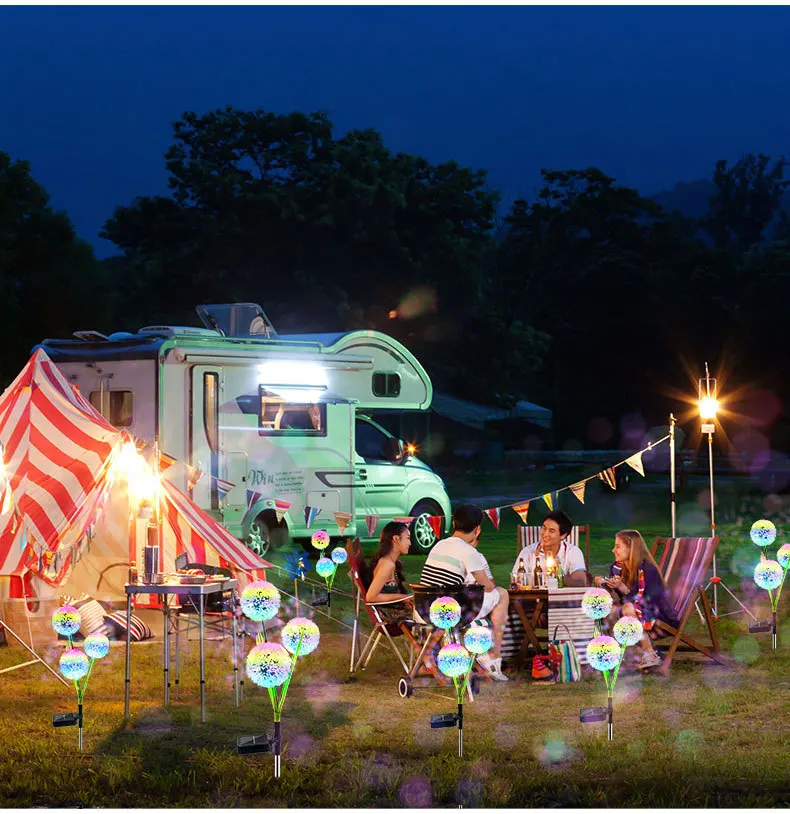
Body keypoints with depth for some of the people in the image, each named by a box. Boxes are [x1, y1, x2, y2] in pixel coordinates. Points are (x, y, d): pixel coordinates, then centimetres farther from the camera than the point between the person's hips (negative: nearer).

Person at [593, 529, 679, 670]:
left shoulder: (647, 569, -19)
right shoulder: (617, 568, 2)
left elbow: (645, 602, -22)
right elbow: (618, 600, 6)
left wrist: (623, 588, -32)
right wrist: (605, 585, -10)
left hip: (661, 619, -7)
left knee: (629, 608, -32)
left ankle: (650, 655, -27)